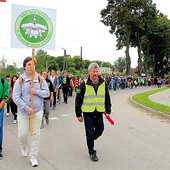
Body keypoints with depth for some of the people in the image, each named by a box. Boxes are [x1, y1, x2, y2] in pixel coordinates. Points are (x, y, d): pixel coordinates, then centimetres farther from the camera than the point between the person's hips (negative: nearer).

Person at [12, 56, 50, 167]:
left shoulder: (40, 79, 0)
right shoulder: (20, 80, -5)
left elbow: (47, 93, 0)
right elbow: (16, 97, -9)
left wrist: (36, 91, -17)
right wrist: (26, 108, -17)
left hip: (37, 112, 1)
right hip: (23, 112, -1)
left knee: (35, 135, 6)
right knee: (23, 134, 6)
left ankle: (33, 156, 21)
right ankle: (24, 147, 41)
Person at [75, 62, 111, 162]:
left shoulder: (103, 83, 3)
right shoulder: (84, 84, -8)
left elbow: (107, 98, 11)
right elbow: (78, 99, -5)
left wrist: (108, 111, 6)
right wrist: (79, 114, -5)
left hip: (99, 112, 3)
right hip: (88, 113, -3)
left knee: (100, 130, 11)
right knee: (90, 133, 3)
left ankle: (90, 140, 41)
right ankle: (92, 152, 18)